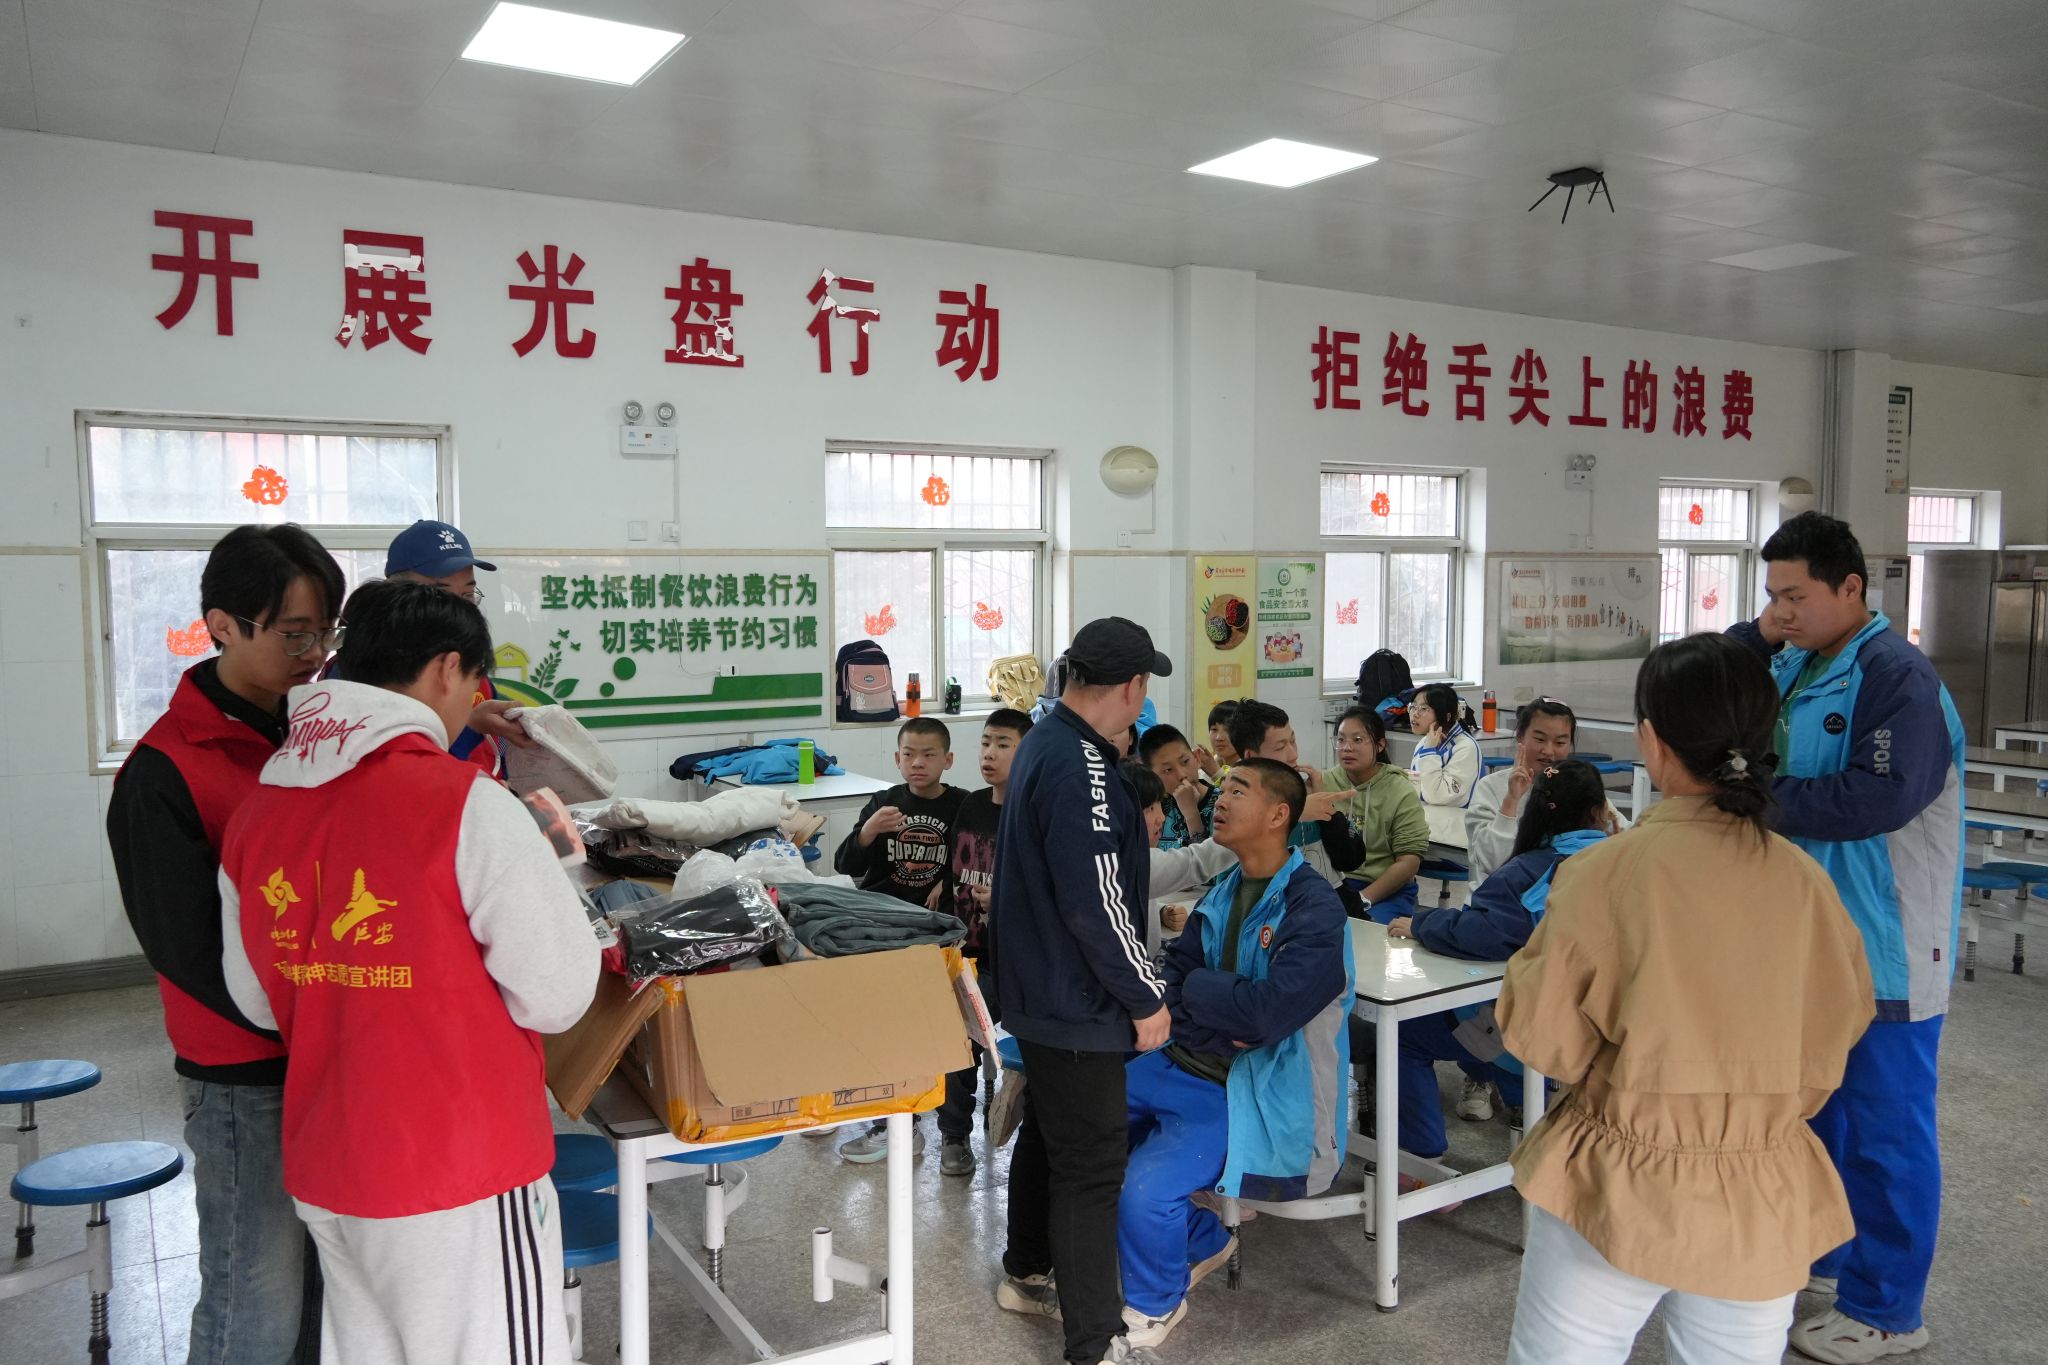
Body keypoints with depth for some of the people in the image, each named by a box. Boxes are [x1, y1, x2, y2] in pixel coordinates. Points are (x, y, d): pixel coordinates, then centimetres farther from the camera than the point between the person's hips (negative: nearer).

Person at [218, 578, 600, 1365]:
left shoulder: (256, 815, 0)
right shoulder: (466, 806, -20)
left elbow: (257, 1001, 11)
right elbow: (557, 996, -15)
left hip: (321, 1172, 7)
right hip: (460, 1172, -6)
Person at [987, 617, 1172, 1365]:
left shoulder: (1044, 741, 6)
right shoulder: (1079, 767, -26)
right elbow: (1096, 902, -26)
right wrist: (1147, 998, -18)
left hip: (1042, 987, 10)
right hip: (1076, 999, -10)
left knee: (1046, 1134, 24)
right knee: (1091, 1166, -1)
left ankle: (1027, 1274, 41)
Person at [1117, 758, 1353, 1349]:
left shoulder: (1315, 908, -18)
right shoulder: (1225, 890, 7)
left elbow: (1269, 1010, -27)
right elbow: (1170, 975, 5)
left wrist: (1197, 987, -11)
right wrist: (1211, 1025, -15)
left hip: (1257, 1094, -8)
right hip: (1188, 1065, 8)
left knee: (1144, 1190, -25)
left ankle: (1156, 1307, 9)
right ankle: (1203, 1241, 23)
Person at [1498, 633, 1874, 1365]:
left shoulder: (1606, 871, -17)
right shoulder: (1805, 881, -6)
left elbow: (1540, 1034, -10)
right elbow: (1827, 1057, 7)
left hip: (1616, 1193, -3)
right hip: (1763, 1205, 3)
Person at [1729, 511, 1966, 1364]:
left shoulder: (1899, 678, -19)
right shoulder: (1794, 669, 7)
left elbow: (1879, 797, -29)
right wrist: (1757, 636, -4)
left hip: (1882, 948, -8)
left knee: (1883, 1125, 4)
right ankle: (1816, 1252, 38)